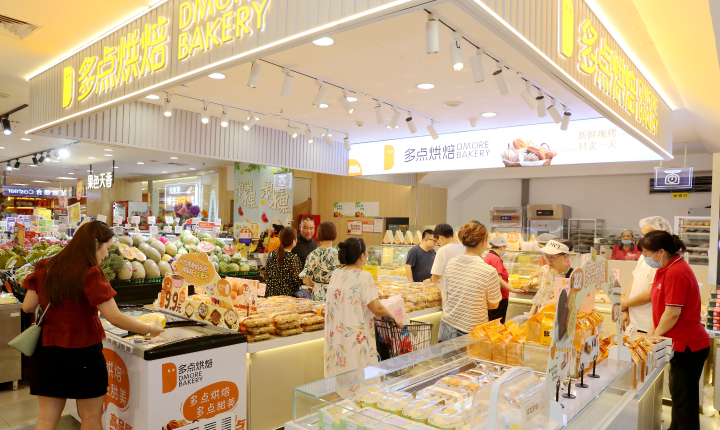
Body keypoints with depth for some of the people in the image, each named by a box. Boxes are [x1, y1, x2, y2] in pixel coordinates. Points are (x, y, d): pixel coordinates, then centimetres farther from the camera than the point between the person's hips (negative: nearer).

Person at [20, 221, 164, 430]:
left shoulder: (44, 267, 0)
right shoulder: (90, 273, -19)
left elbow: (28, 306, 6)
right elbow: (115, 318, -21)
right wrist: (150, 329, -9)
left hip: (47, 350, 6)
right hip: (82, 352, -6)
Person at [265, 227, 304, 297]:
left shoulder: (272, 254, 0)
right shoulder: (293, 258, -17)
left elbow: (267, 273, 8)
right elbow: (297, 280, -15)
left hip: (271, 293, 6)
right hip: (287, 294, -6)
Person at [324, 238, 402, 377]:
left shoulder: (336, 274, 5)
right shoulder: (363, 276, -14)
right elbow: (377, 308, -17)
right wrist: (394, 319, 0)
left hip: (335, 338, 7)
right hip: (355, 338, -7)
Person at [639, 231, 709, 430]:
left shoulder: (676, 273, -22)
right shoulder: (666, 269, 9)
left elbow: (672, 313, -23)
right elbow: (661, 306, 13)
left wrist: (655, 336, -8)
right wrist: (651, 334, 7)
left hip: (688, 346, -10)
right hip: (683, 344, 10)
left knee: (684, 399, 1)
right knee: (679, 394, 21)